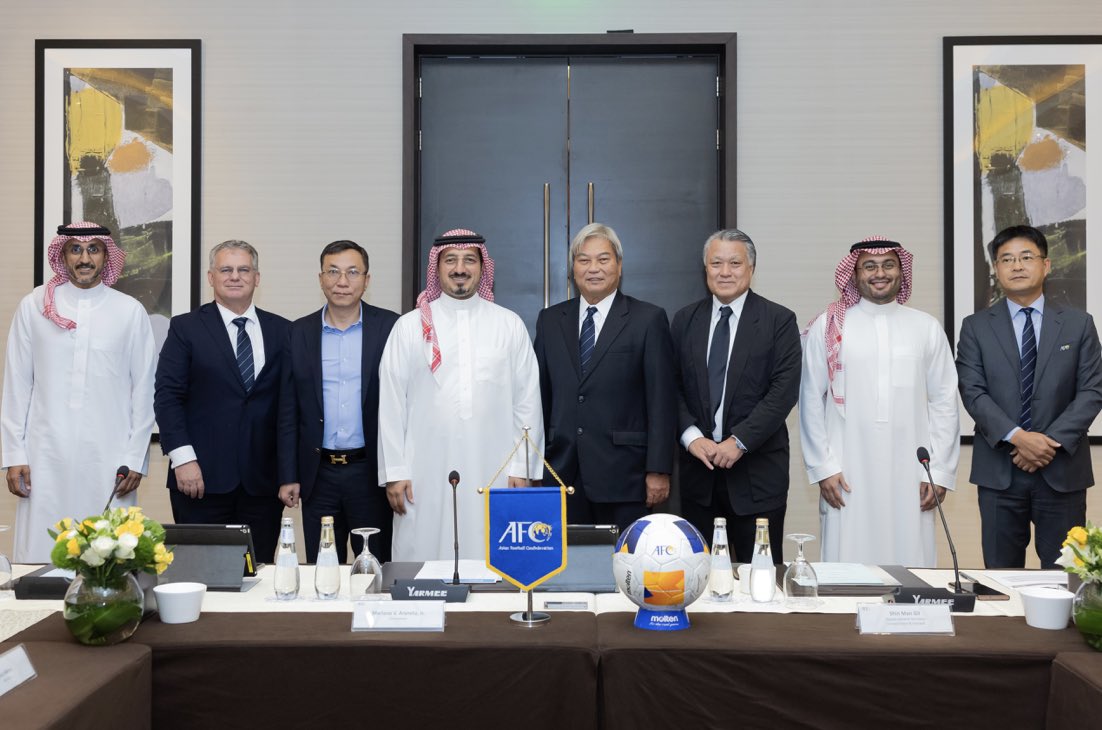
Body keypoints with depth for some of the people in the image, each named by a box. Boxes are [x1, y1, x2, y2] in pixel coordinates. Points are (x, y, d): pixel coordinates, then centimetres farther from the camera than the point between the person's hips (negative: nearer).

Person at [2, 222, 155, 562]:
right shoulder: (33, 306, 7)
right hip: (46, 458, 1)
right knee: (42, 556, -1)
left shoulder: (131, 312, 5)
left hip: (109, 461, -1)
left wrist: (136, 458, 1)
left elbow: (144, 390, 5)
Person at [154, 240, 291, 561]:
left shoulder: (281, 330, 9)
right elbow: (167, 396, -2)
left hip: (263, 479, 2)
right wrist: (183, 458, -11)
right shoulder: (186, 328, 3)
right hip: (203, 476, -2)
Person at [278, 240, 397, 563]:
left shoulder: (390, 327, -1)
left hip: (370, 472, -2)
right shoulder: (299, 333, 6)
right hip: (319, 475, 2)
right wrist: (288, 476, 3)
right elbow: (288, 412, 7)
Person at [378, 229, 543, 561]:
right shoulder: (409, 326, 5)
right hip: (426, 475, 0)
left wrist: (522, 468, 2)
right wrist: (395, 471, 0)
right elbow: (391, 402, 4)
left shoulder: (510, 325, 8)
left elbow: (527, 400, 7)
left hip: (494, 475, 1)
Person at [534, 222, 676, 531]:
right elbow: (540, 396, 13)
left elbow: (662, 402, -3)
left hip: (622, 474, -3)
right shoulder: (549, 321, 12)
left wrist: (658, 470, -8)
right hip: (562, 472, 3)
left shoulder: (649, 320, 1)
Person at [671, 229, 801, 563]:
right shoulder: (685, 320, 10)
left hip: (758, 470, -2)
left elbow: (784, 390, -9)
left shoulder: (779, 321, -1)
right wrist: (691, 436, -9)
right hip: (697, 466, 3)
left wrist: (739, 441, -15)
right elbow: (673, 386, 6)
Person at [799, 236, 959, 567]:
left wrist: (940, 472, 3)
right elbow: (811, 401, 5)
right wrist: (823, 468, -1)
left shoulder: (927, 328, 9)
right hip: (847, 477, -1)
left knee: (911, 564, 2)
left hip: (911, 477, 1)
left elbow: (944, 403, 8)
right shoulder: (827, 328, 4)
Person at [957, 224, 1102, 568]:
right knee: (1001, 572, 6)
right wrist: (1017, 437, -17)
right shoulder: (976, 327, 5)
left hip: (1062, 469, 0)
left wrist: (1052, 442, -12)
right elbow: (973, 392, -4)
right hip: (999, 472, 0)